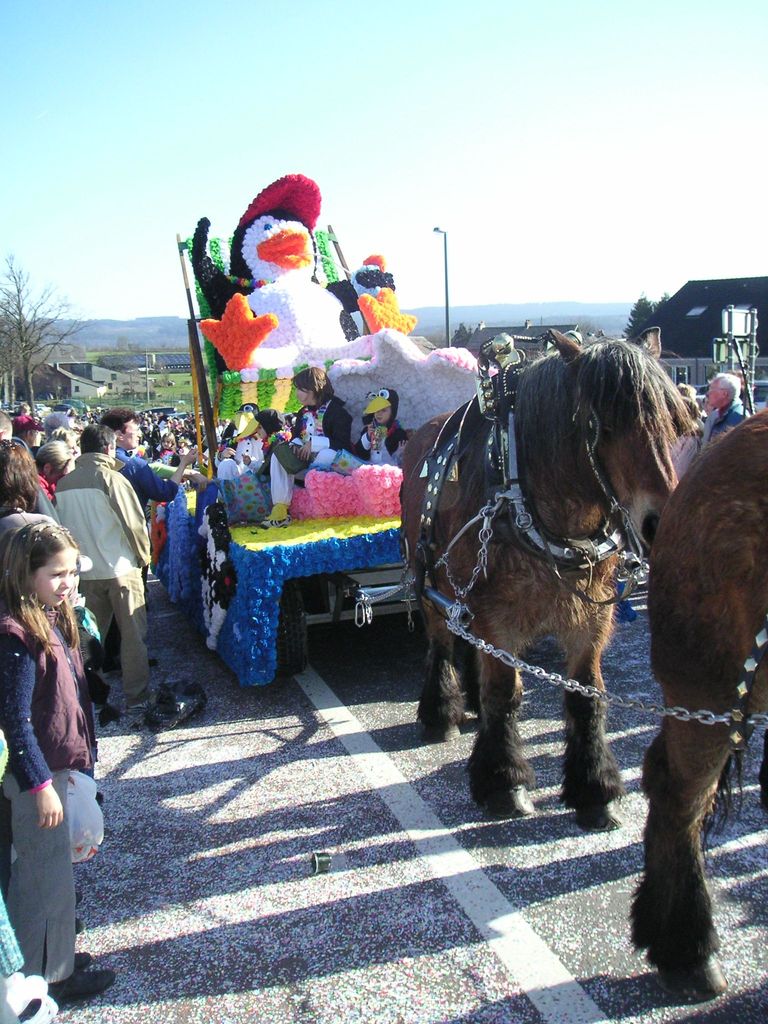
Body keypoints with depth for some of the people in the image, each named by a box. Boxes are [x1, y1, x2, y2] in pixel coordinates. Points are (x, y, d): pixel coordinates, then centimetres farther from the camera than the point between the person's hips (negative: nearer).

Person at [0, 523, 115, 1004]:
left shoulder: (50, 618, 4)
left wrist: (80, 755, 18)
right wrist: (41, 784, -20)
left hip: (55, 763, 9)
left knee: (50, 869, 21)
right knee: (46, 873, 7)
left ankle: (54, 957, 38)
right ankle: (48, 976, 25)